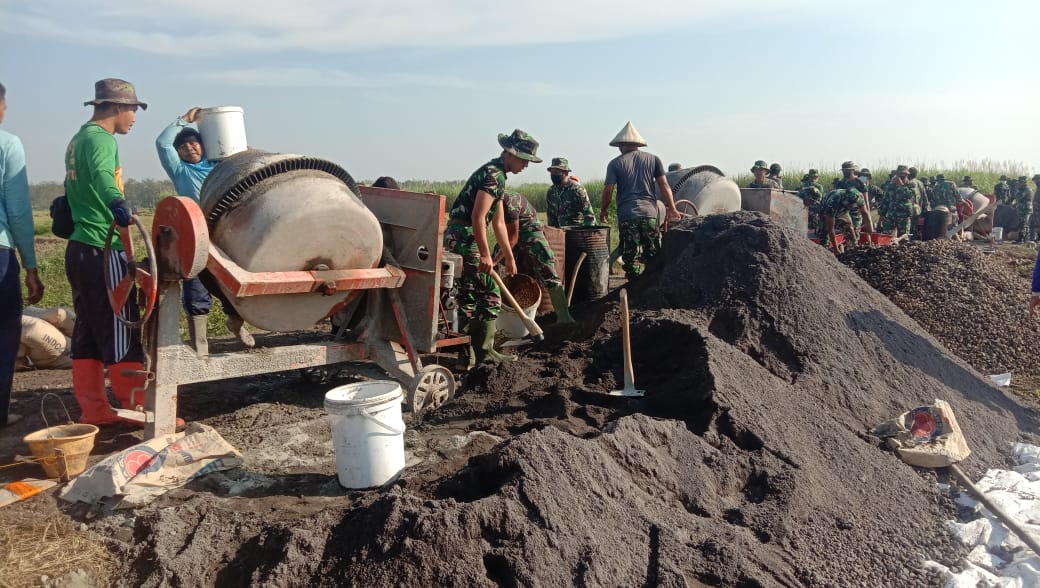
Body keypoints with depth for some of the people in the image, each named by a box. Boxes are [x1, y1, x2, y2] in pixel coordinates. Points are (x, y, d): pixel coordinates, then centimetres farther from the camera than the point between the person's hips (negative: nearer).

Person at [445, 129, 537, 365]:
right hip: (466, 239, -10)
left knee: (468, 296, 14)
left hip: (455, 238, 10)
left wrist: (509, 256, 25)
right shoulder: (494, 175, -12)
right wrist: (485, 255, -20)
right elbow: (478, 217, -21)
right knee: (490, 294, -4)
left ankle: (466, 351, 20)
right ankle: (483, 351, 3)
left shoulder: (496, 174, 20)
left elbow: (499, 222, 24)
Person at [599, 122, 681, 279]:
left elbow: (608, 191, -3)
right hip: (650, 213, 2)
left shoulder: (615, 163, 2)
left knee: (631, 257, 3)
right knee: (653, 255, 9)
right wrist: (672, 209, 13)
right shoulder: (653, 159, 9)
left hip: (626, 215, -2)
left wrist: (603, 210, 13)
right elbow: (664, 185, 6)